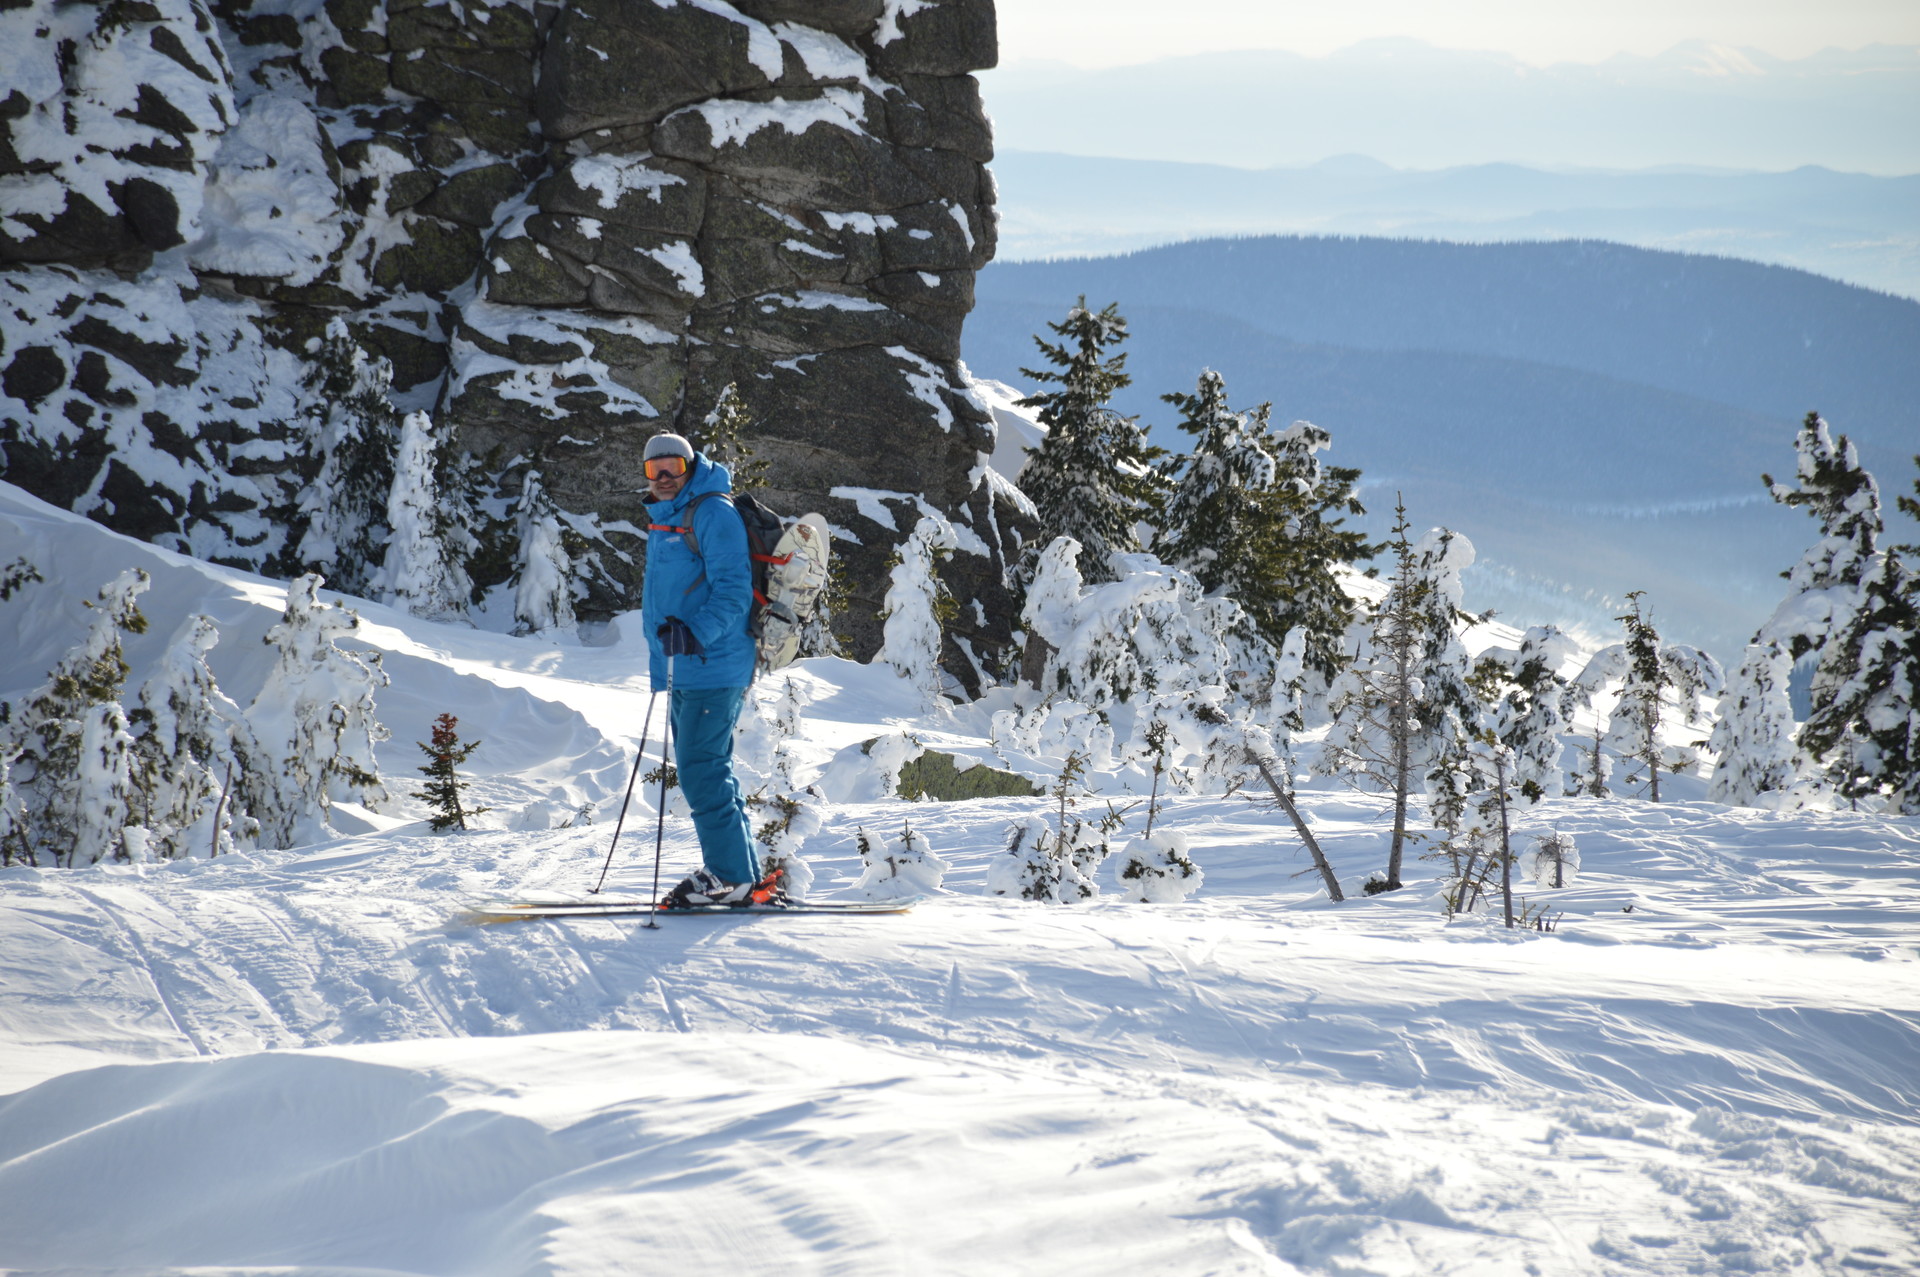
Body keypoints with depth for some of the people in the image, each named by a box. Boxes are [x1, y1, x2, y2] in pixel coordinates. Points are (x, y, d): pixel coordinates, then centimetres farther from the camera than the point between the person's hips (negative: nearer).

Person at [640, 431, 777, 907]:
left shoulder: (712, 514, -11)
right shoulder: (666, 519, 18)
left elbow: (734, 591, -19)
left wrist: (696, 632, -31)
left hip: (711, 667, -10)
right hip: (684, 668, 10)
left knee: (701, 770, -12)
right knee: (707, 770, 11)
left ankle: (730, 875, -8)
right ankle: (744, 876, 16)